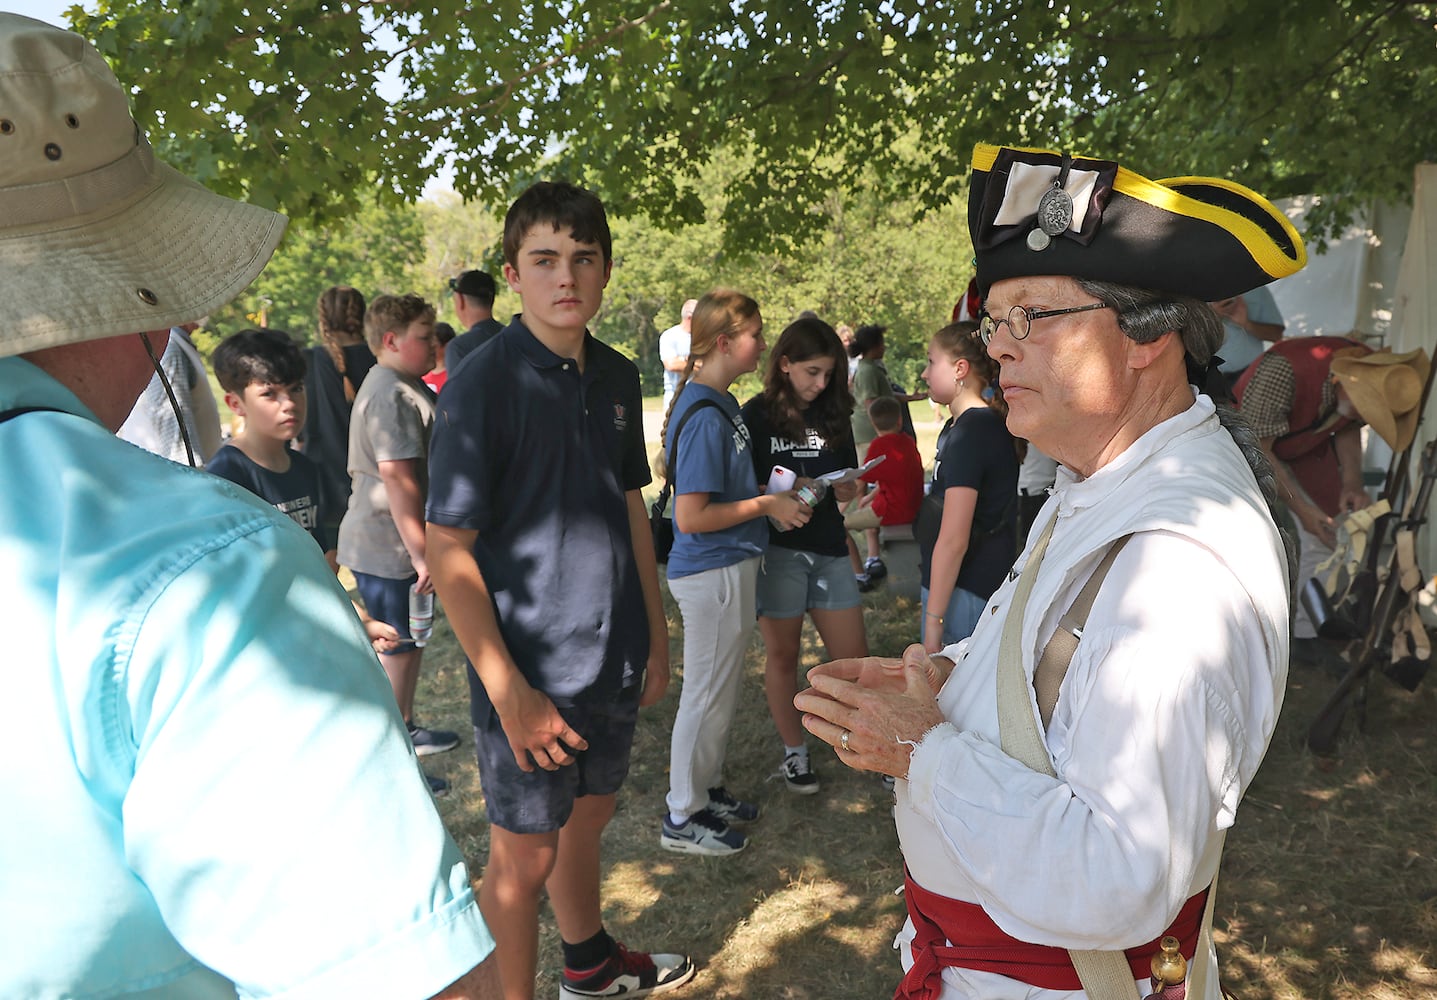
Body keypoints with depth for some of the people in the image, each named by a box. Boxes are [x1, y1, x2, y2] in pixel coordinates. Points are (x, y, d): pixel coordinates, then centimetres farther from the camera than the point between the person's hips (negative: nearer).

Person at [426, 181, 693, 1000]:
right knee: (525, 854, 9)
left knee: (590, 813, 24)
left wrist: (655, 634, 11)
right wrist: (509, 692, -20)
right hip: (530, 671, -6)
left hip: (613, 658, 6)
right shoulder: (481, 386, -16)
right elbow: (449, 552, -17)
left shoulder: (618, 376, 3)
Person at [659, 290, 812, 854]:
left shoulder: (721, 404, 8)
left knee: (721, 690, 21)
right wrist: (766, 505, -16)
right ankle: (683, 819, 21)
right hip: (712, 572, -10)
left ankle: (707, 790, 38)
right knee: (707, 696, 4)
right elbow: (691, 516, -25)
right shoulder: (704, 416, -23)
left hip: (728, 568, 10)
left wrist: (775, 491, 7)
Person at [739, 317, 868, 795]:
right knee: (782, 654, 9)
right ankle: (795, 752, 25)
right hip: (777, 551, -3)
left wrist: (849, 491, -11)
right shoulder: (756, 415, -4)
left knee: (853, 654, 6)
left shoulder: (834, 414, 7)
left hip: (829, 549, 3)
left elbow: (851, 482, 12)